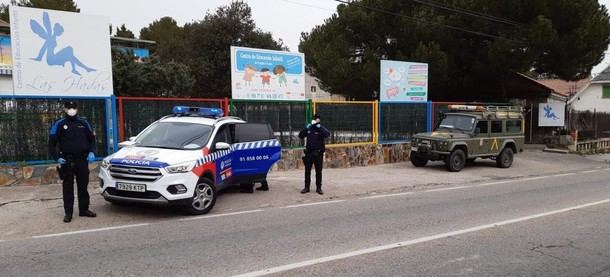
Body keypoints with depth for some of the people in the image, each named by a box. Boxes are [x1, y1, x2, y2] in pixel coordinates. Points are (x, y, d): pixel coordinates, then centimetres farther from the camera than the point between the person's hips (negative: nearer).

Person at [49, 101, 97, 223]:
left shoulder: (83, 123, 8)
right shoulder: (59, 124, 0)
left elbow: (92, 139, 17)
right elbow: (52, 143, 1)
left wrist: (91, 152, 1)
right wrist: (57, 158, -11)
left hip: (82, 159, 2)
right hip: (67, 161, -2)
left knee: (83, 185, 9)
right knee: (68, 187, 2)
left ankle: (84, 209, 19)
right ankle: (68, 213, 9)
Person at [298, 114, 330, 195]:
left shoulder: (321, 128, -2)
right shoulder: (309, 128, 7)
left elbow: (327, 134, -22)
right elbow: (300, 135, 1)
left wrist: (319, 126, -22)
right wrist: (306, 128, -10)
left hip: (318, 153, -2)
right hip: (309, 152, 3)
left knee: (318, 171, 5)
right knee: (307, 171, 7)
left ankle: (319, 188, 14)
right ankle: (306, 187, 15)